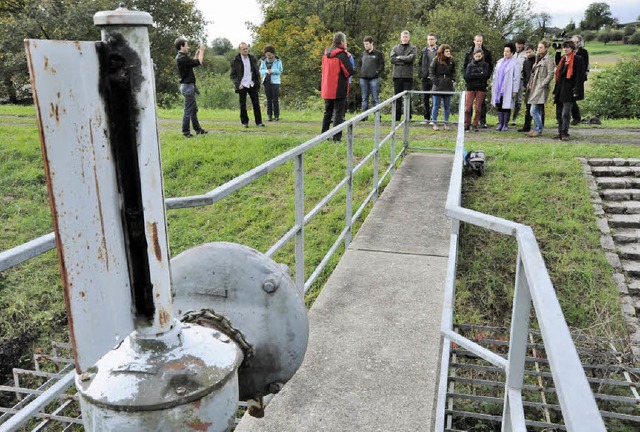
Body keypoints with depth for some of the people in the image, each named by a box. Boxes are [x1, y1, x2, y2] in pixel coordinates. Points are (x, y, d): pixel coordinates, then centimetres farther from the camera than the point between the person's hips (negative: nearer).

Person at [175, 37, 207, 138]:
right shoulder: (181, 58, -19)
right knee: (188, 110, -5)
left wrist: (197, 53, 14)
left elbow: (193, 63, 20)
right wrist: (202, 51, -8)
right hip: (187, 86, -11)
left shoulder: (182, 57, 12)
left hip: (189, 86, 11)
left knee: (194, 109, 17)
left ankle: (198, 129, 25)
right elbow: (198, 62, -20)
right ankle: (186, 132, 2)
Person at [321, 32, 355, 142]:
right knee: (339, 113, 0)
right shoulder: (342, 55, -14)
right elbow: (350, 71, -14)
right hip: (339, 90, -7)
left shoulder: (326, 54, 8)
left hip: (327, 89, 7)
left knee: (327, 112, 17)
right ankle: (336, 137, -2)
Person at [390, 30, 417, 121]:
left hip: (408, 76, -2)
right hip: (397, 75, 2)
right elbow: (392, 59, -3)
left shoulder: (413, 48, 7)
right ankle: (397, 116, 11)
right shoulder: (395, 48, 13)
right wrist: (405, 60, -7)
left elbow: (410, 58, -11)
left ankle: (408, 117, 3)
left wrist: (399, 57, -3)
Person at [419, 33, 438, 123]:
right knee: (425, 99, 8)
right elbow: (421, 64, 14)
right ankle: (426, 118, 16)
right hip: (425, 78, 4)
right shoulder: (424, 51, 12)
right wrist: (421, 75, 4)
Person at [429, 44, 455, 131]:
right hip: (438, 86, -3)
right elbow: (431, 71, -1)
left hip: (448, 87, 3)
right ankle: (435, 124, 9)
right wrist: (434, 80, -10)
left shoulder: (451, 61, 7)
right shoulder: (436, 60, -4)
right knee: (436, 106, 2)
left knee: (447, 106, 7)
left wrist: (453, 79, 4)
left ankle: (446, 124, 15)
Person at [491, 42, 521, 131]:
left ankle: (505, 124, 6)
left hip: (507, 89, -5)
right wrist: (493, 87, 14)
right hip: (499, 89, 5)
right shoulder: (500, 62, 13)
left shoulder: (515, 63, -6)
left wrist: (515, 90, -13)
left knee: (506, 106, -1)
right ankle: (500, 124, 13)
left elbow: (516, 78, -9)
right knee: (499, 106, 6)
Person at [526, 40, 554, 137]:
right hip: (535, 88, 8)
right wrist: (530, 84, 11)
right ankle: (537, 129, 17)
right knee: (538, 111, 12)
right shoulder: (538, 58, 17)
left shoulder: (548, 59, -8)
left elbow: (550, 75, -13)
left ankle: (538, 130, -5)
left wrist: (542, 85, -14)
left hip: (541, 88, -8)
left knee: (534, 111, -13)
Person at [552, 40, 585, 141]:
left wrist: (576, 91, -17)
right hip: (560, 90, 8)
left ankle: (565, 133, -5)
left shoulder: (578, 59, -4)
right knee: (559, 114, 8)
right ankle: (560, 133, 15)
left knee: (565, 113, -10)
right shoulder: (563, 60, 18)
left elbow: (580, 76, -10)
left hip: (569, 90, -8)